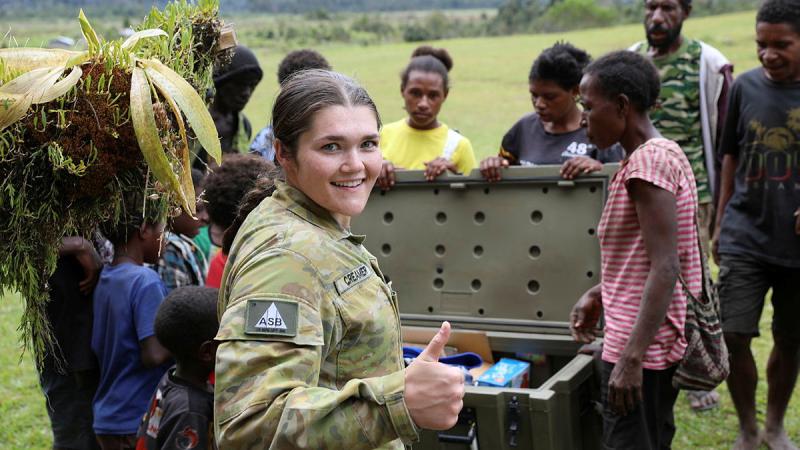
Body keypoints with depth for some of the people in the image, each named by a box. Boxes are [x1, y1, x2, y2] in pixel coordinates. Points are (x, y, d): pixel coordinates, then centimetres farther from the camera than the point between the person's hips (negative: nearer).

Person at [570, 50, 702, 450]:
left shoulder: (647, 161, -18)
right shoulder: (661, 153, 13)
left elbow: (665, 269, -24)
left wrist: (631, 359, -25)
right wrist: (599, 295, 16)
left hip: (642, 345, -10)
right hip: (661, 342, 10)